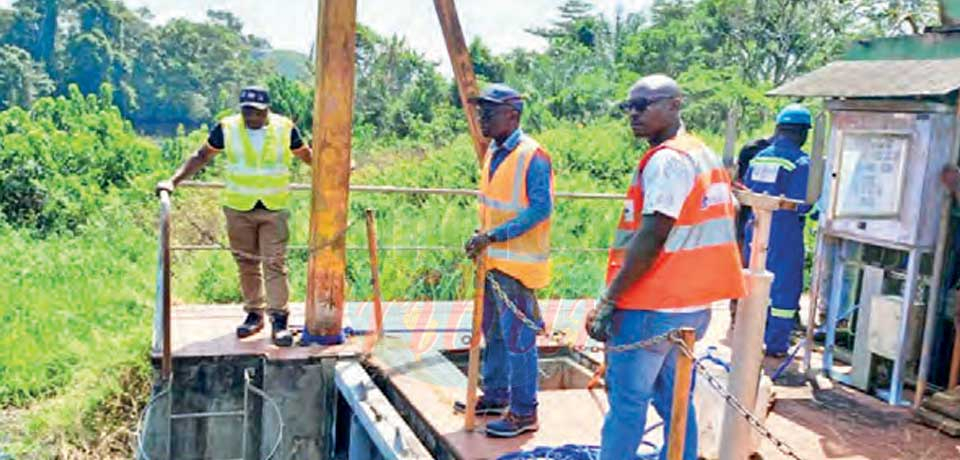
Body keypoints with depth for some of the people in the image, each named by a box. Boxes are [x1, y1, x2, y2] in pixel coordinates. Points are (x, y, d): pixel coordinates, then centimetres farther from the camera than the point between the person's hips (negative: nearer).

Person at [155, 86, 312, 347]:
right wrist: (174, 181, -1)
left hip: (274, 209, -1)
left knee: (275, 263, -7)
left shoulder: (285, 129, -4)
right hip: (238, 209, 2)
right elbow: (201, 157, 6)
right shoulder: (227, 128, -3)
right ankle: (253, 314, 21)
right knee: (247, 264, 9)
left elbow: (307, 156, 12)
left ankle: (279, 319, -4)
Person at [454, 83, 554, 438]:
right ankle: (495, 396, 34)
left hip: (517, 263, -9)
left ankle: (523, 413, 9)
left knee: (518, 339, -2)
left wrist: (493, 236, -22)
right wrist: (481, 239, 9)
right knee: (493, 333, 19)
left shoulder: (532, 156, -15)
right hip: (492, 260, 9)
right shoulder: (493, 153, 12)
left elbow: (540, 208, -21)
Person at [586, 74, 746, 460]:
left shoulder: (667, 159, -14)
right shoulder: (705, 155, 15)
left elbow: (652, 236, -21)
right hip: (693, 304, 9)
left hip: (652, 306, -9)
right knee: (674, 399, 17)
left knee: (626, 399, -1)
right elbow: (727, 216, 19)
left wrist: (607, 300, -19)